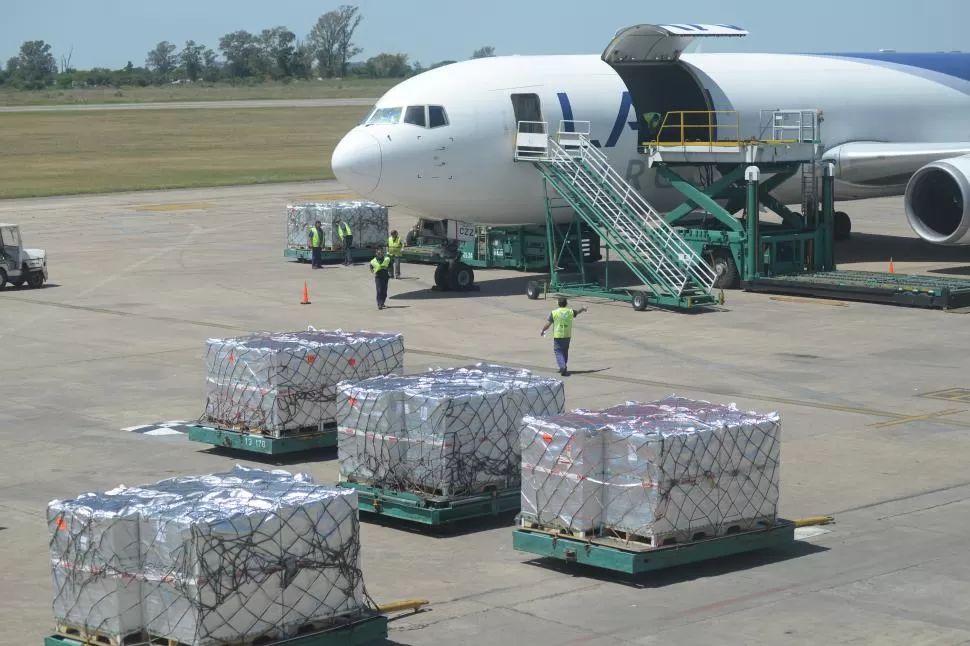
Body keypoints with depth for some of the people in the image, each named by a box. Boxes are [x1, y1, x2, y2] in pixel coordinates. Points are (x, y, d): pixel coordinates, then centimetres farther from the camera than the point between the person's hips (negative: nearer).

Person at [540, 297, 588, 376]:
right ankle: (563, 368, 28)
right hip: (567, 336, 4)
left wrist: (542, 331, 11)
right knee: (565, 351, 18)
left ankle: (562, 367, -21)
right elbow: (578, 312, 25)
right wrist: (583, 309, 48)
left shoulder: (554, 313, -9)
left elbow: (548, 324, -8)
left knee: (558, 352, -2)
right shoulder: (570, 312, 2)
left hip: (558, 336, -4)